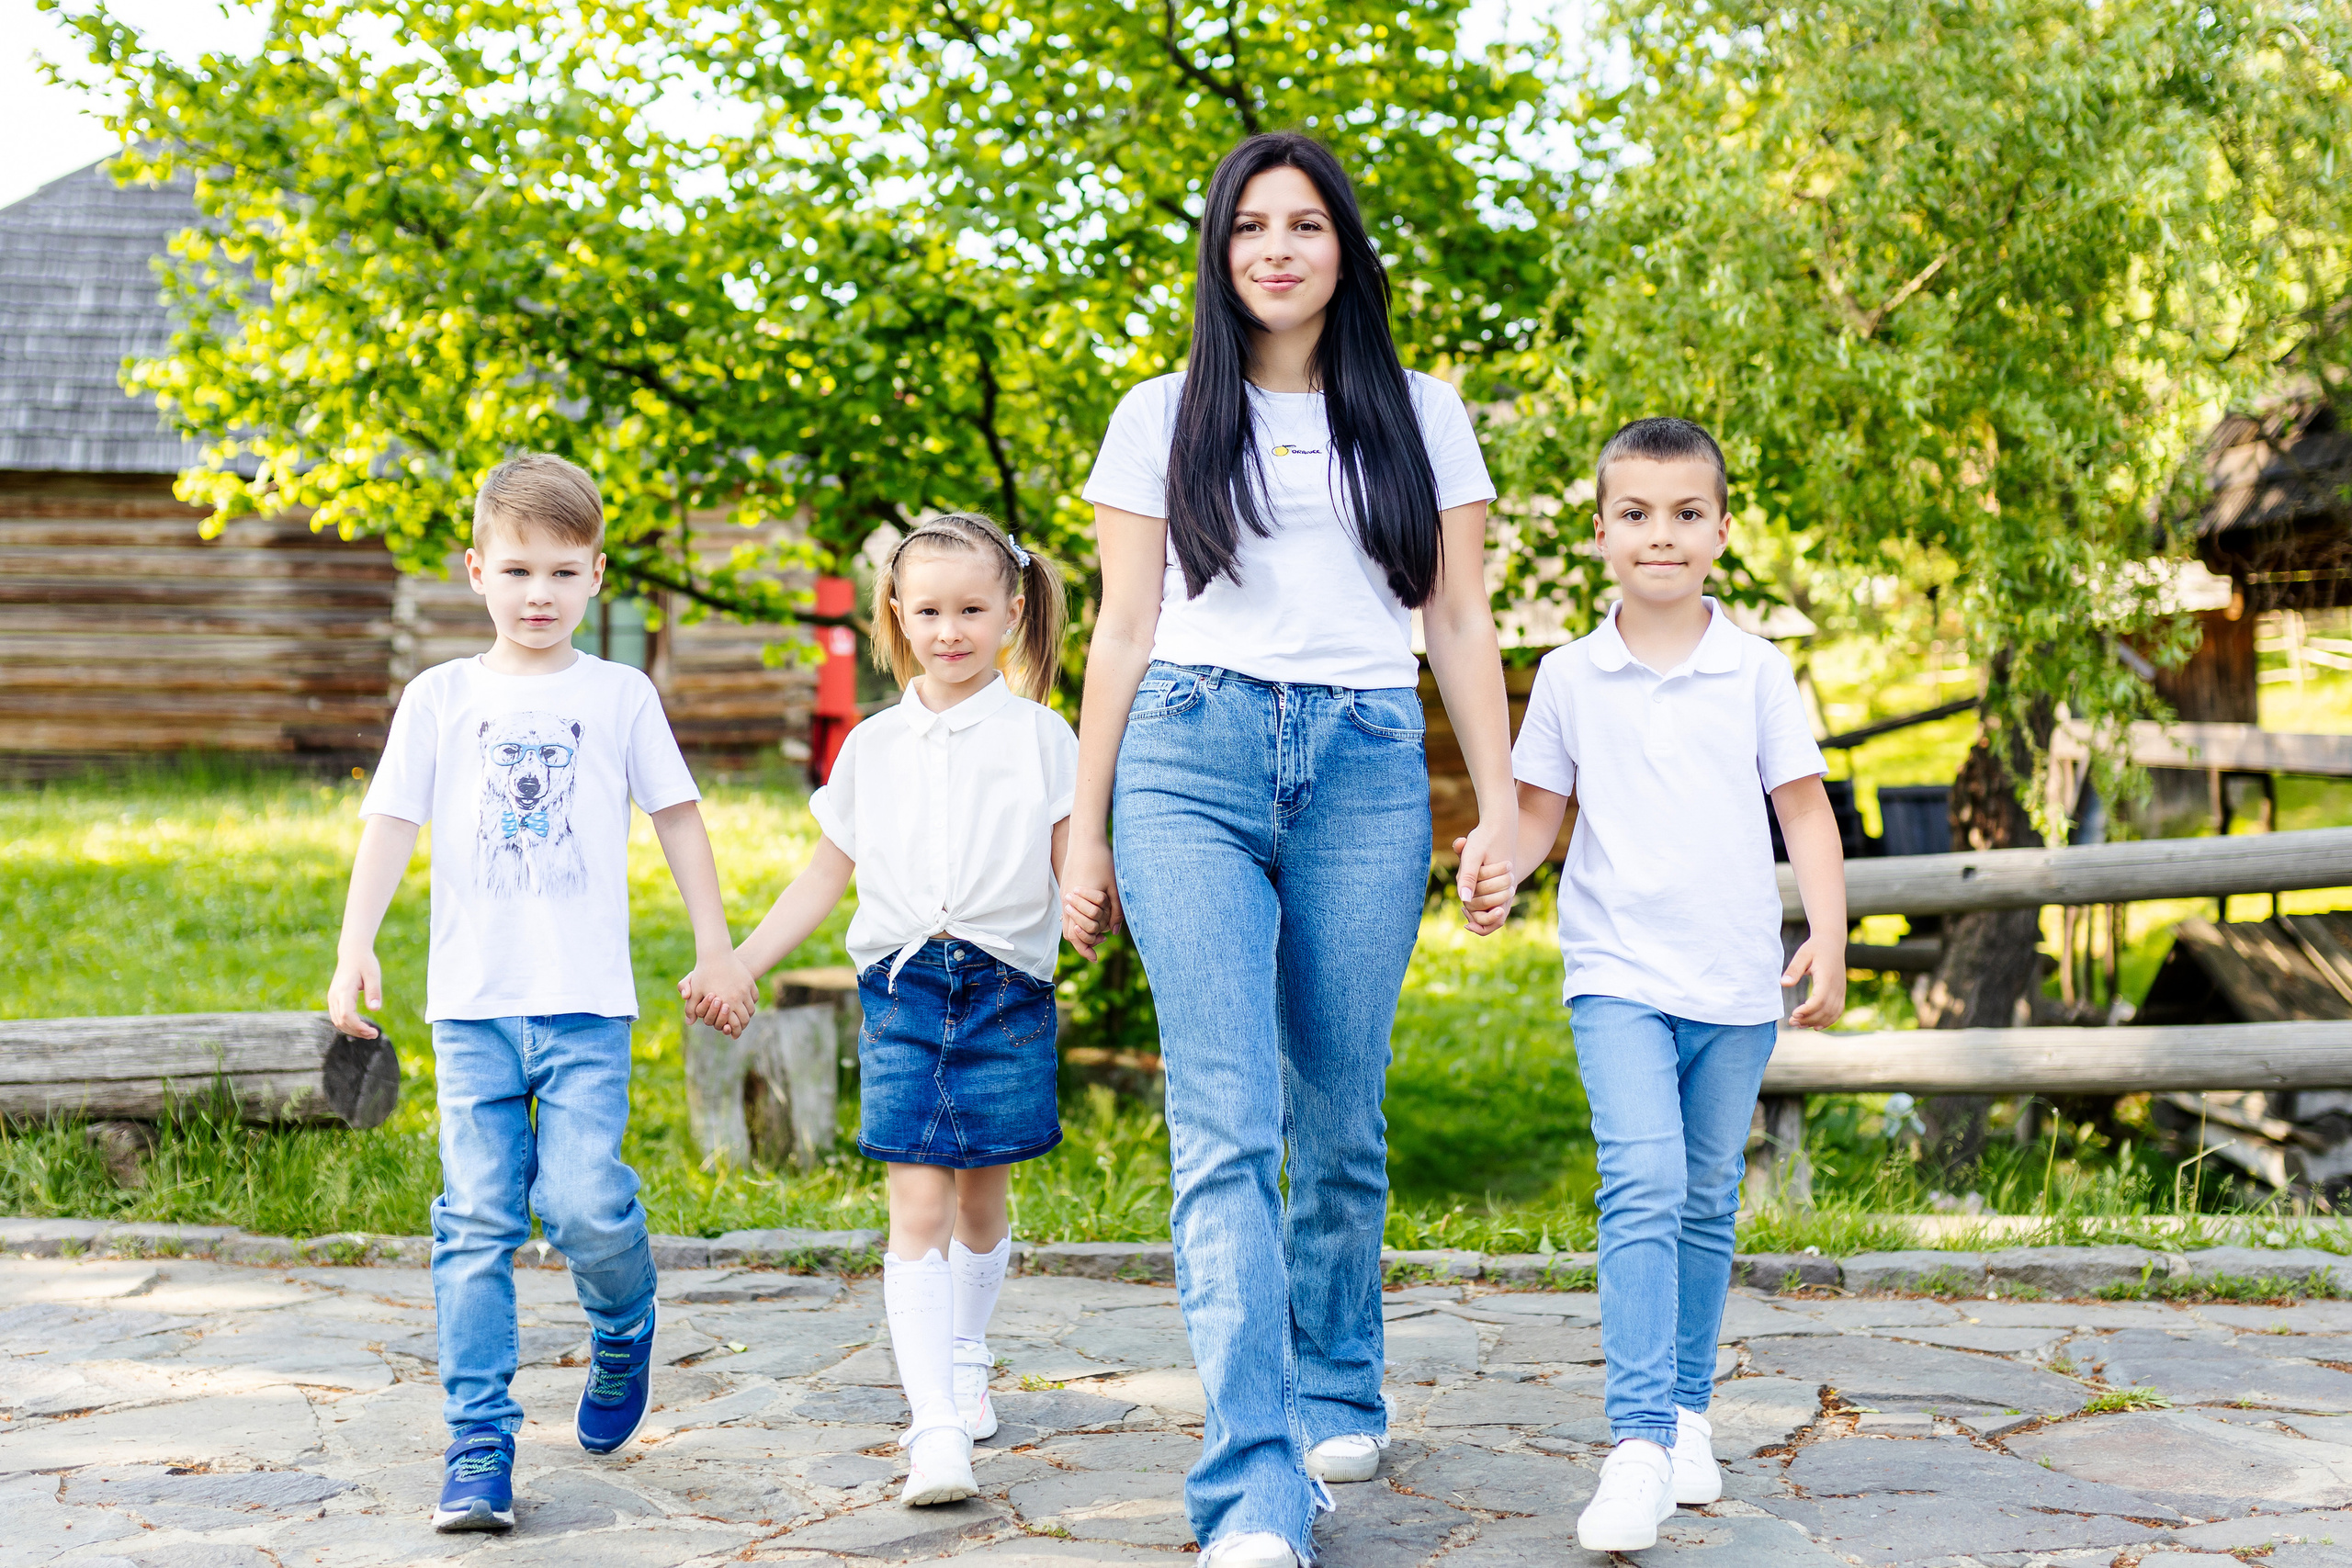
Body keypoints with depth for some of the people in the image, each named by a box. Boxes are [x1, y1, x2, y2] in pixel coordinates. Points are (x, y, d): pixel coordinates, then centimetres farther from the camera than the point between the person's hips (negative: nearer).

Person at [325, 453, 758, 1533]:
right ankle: (478, 1445, 4)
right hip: (472, 1001, 1)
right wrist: (354, 950, -7)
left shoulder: (619, 694, 6)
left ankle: (624, 1331, 21)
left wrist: (715, 947, 9)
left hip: (587, 999, -1)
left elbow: (677, 817, 12)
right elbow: (391, 824, 4)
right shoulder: (440, 697, 7)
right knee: (476, 1221, -2)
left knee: (582, 1202, -12)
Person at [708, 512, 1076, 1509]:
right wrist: (740, 964, 11)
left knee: (980, 1199, 11)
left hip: (1007, 988, -1)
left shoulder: (1041, 736, 3)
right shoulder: (874, 745, 9)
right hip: (901, 987, 1)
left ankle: (964, 1361, 37)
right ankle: (937, 1430, -12)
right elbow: (824, 876, 16)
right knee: (916, 1206, -9)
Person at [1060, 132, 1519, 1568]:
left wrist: (1502, 809, 6)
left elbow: (1462, 625, 14)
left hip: (1366, 765, 1)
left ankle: (1338, 1395, 27)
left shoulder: (1420, 416, 15)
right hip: (1193, 760, -1)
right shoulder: (1164, 419, 14)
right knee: (1226, 1123, -13)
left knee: (1340, 1113, 4)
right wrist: (1086, 837, 9)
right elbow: (1124, 630, 12)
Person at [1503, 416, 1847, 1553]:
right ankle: (1640, 1445, -21)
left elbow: (1805, 811, 5)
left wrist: (1828, 937, -6)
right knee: (1643, 1187, -18)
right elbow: (1541, 811, 9)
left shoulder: (1756, 671, 3)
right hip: (1618, 975, -2)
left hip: (1737, 984, 2)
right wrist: (1499, 857, -12)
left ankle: (1686, 1411, 27)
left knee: (1707, 1205, 12)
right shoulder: (1569, 678, 3)